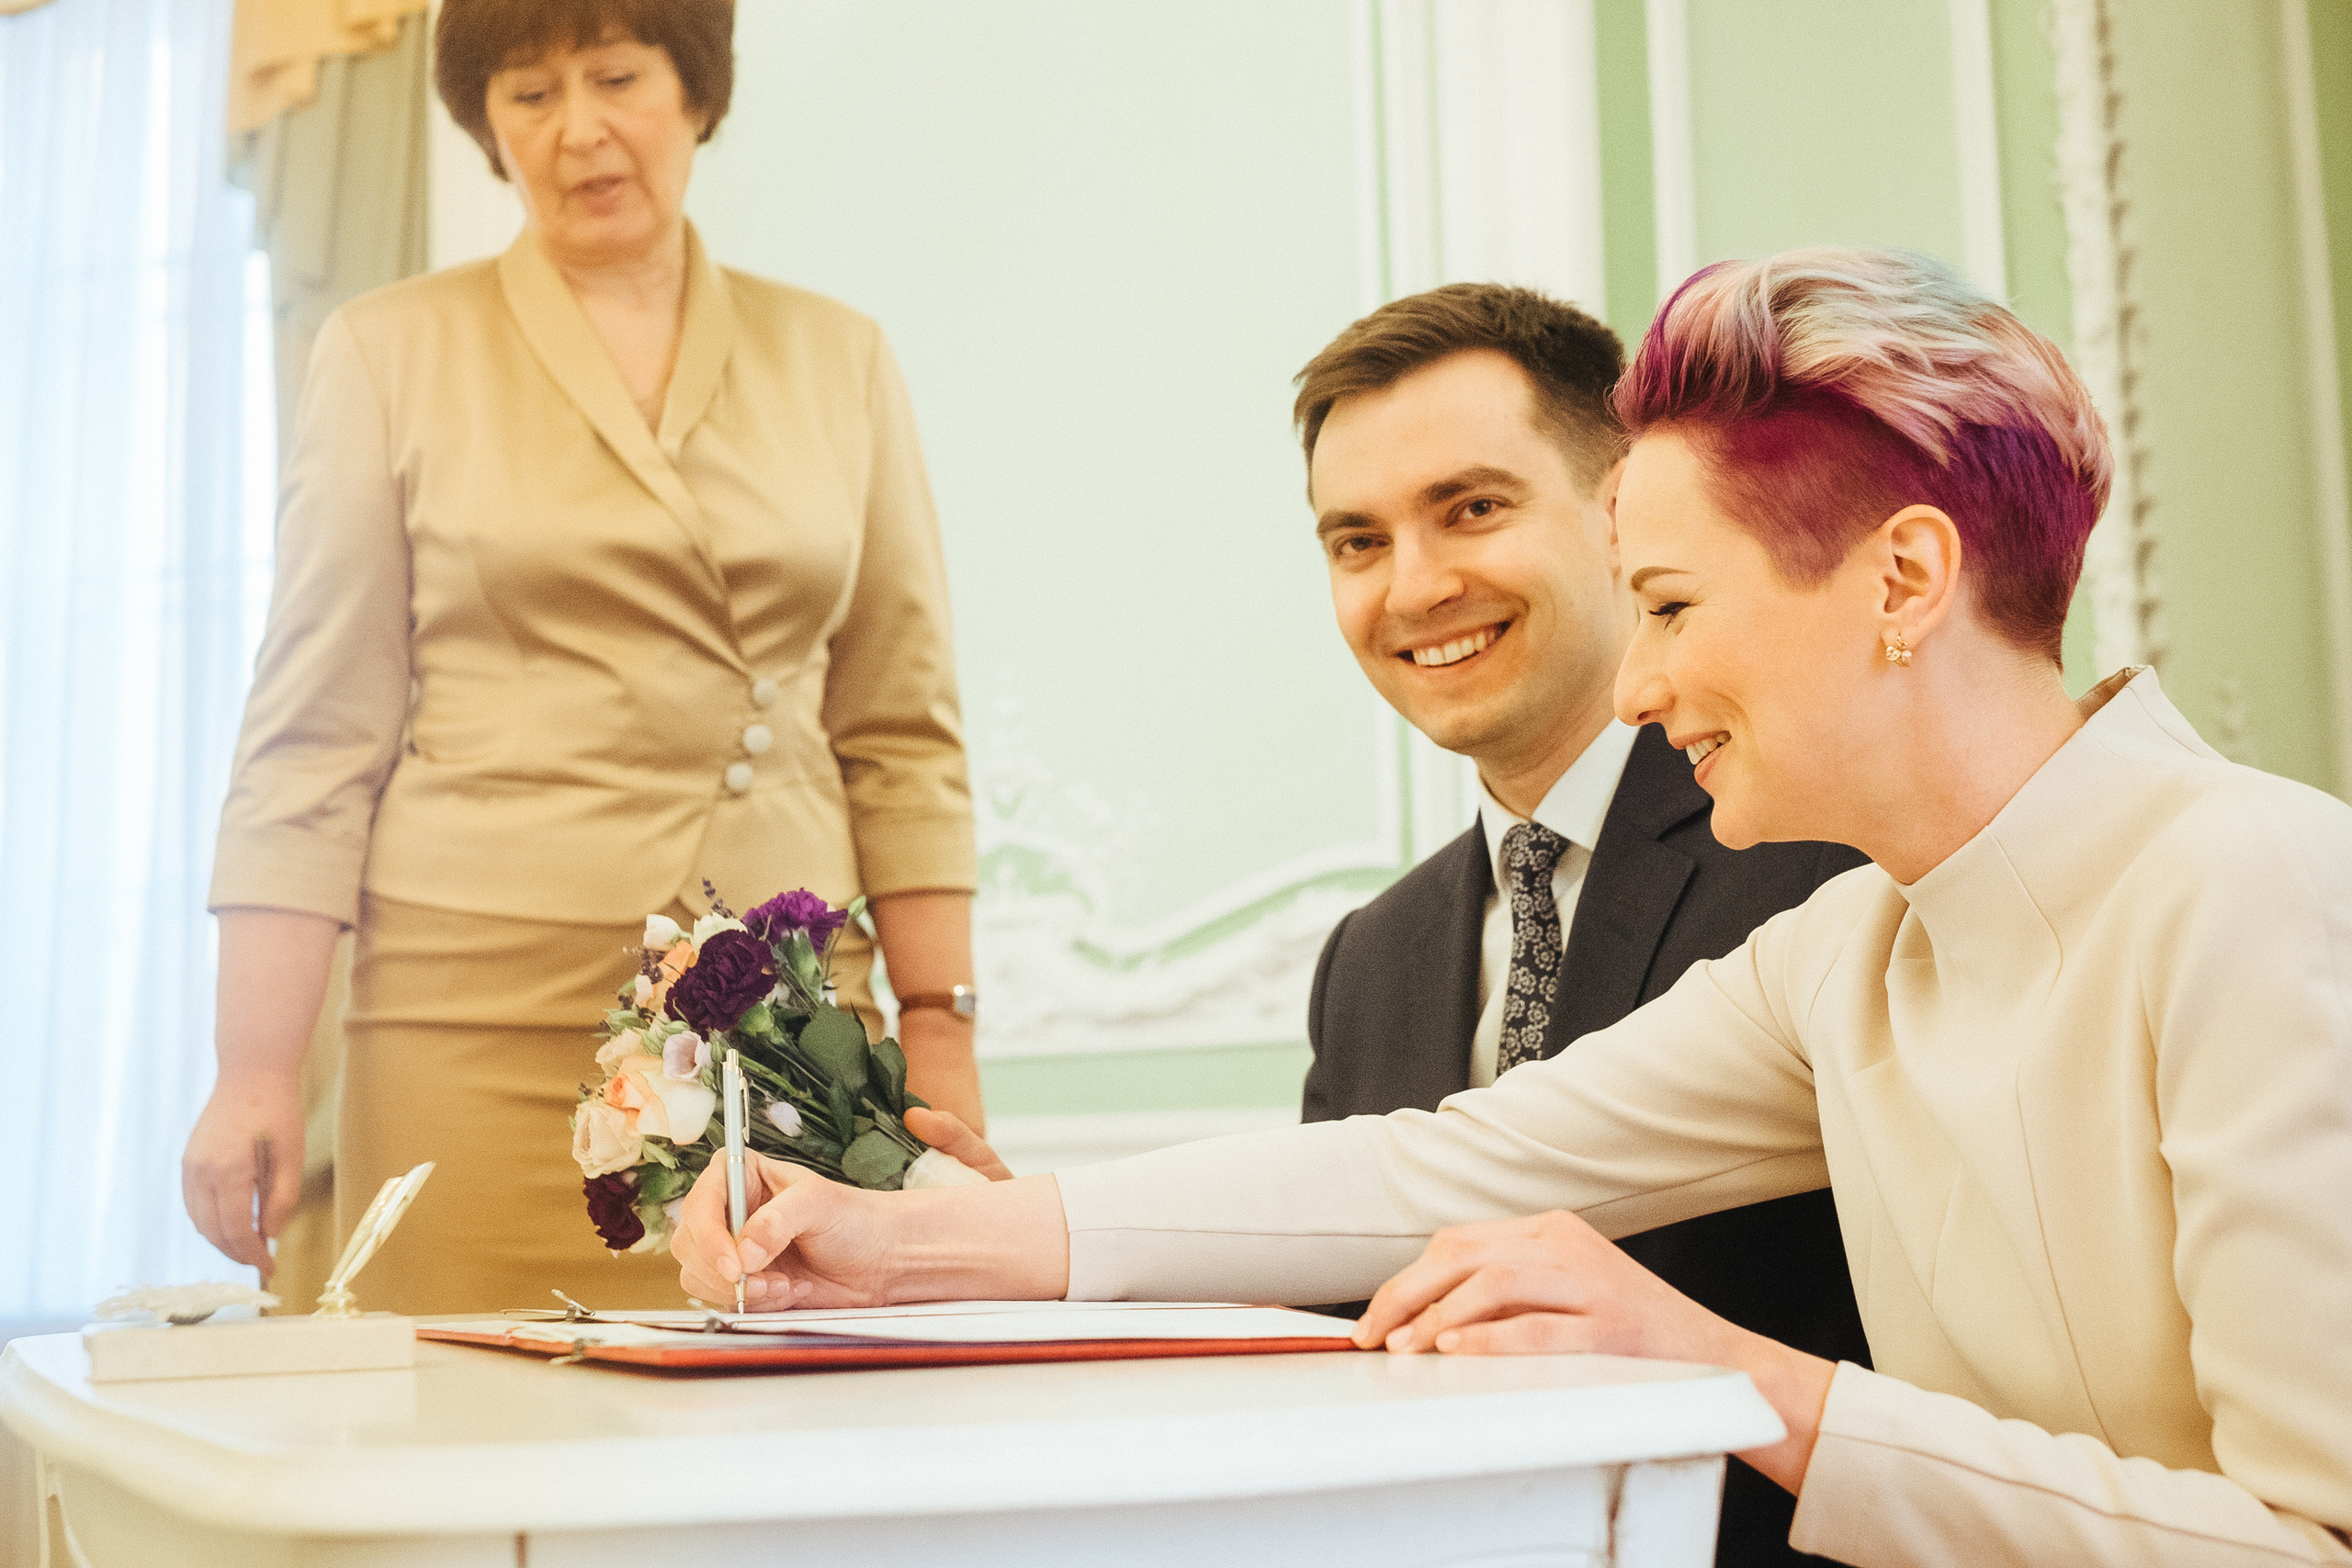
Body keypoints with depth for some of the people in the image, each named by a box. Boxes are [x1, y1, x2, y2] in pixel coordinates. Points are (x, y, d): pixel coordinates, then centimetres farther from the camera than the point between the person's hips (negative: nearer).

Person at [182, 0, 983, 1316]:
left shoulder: (837, 362, 12)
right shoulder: (393, 353, 7)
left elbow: (902, 731, 11)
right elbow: (315, 736, 4)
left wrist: (941, 1032, 4)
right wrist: (257, 1074, -2)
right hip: (487, 1034, -1)